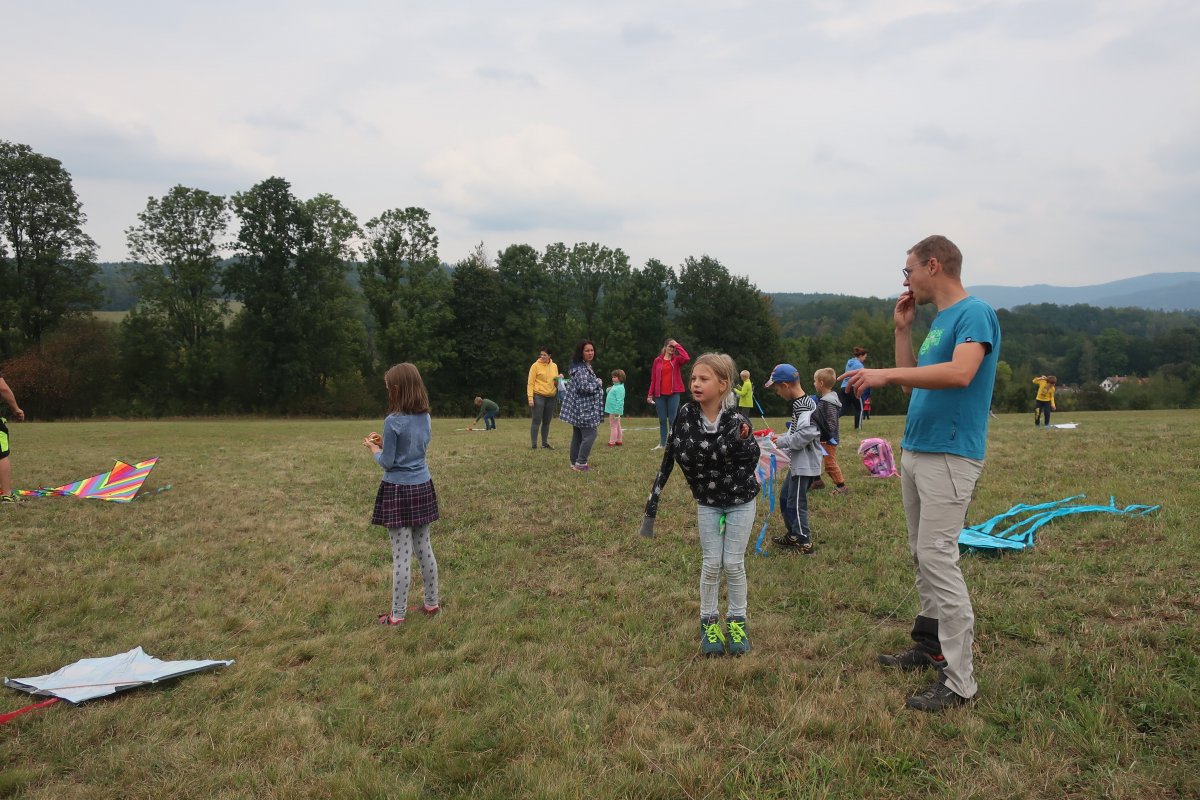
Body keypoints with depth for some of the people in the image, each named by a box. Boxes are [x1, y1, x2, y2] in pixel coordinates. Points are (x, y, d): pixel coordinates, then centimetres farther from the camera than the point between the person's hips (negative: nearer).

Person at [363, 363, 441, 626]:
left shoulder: (393, 421, -17)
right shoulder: (425, 418, 4)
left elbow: (387, 463, -11)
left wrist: (374, 448, 7)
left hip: (398, 490, -7)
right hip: (422, 487, 7)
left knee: (401, 555, -2)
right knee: (424, 549, 16)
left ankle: (397, 614, 6)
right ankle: (432, 602, 25)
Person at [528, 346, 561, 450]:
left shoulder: (554, 366, 12)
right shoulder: (535, 366, -4)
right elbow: (530, 383, -7)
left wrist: (559, 379, -1)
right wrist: (530, 397, -16)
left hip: (550, 397, 5)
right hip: (538, 396, -5)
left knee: (547, 422, 11)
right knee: (536, 421, -5)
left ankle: (545, 443, 20)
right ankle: (533, 444, -3)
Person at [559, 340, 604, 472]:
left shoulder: (588, 367, 16)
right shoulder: (580, 368, -17)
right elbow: (585, 387, -27)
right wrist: (598, 382, -12)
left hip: (580, 408, 10)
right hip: (583, 408, -10)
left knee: (578, 436, 12)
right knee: (590, 434, -10)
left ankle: (574, 463, 17)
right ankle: (581, 463, -7)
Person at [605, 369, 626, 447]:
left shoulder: (620, 388, -18)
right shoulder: (614, 386, 12)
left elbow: (620, 401, -23)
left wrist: (616, 411, -26)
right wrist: (608, 391, 1)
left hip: (615, 411, -10)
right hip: (611, 411, 10)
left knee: (613, 426, -5)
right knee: (617, 426, 16)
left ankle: (612, 442, -1)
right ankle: (619, 441, 25)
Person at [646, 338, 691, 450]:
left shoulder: (676, 359, 2)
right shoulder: (657, 360, 5)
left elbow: (687, 358, -22)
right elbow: (653, 379, 6)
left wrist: (677, 345, -12)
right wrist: (650, 394, 1)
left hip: (674, 394, -2)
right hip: (660, 394, 2)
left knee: (672, 420, -2)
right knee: (662, 420, 7)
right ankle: (662, 444, 13)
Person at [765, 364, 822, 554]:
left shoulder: (804, 406, -19)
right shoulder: (800, 403, 12)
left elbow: (806, 434, -29)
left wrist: (782, 441, -18)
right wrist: (782, 438, 8)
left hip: (805, 463, -11)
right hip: (797, 462, 11)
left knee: (796, 503, -5)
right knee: (785, 498, 20)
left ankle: (805, 544, 3)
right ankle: (793, 535, 32)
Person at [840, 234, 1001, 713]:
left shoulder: (974, 313, -10)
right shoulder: (938, 322, 19)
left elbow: (960, 372, -27)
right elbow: (913, 382, 19)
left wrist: (885, 374, -25)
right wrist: (902, 330, 13)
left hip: (950, 455, -9)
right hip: (915, 452, 9)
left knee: (937, 557, -12)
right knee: (922, 555, 15)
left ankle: (959, 680, -6)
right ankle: (930, 645, 28)